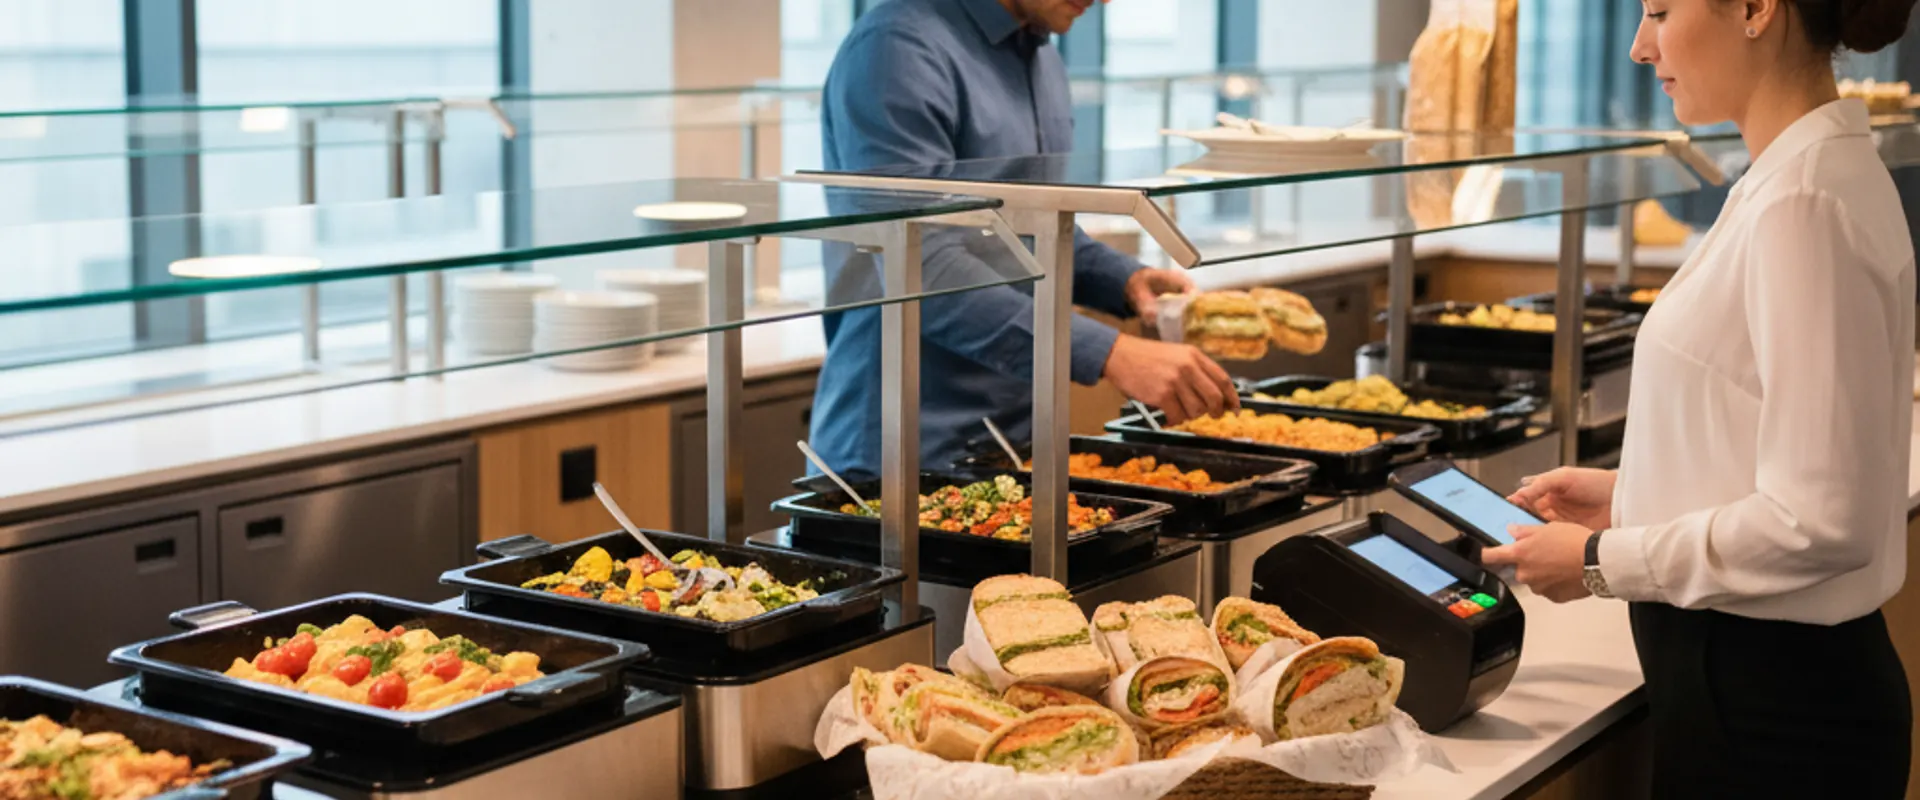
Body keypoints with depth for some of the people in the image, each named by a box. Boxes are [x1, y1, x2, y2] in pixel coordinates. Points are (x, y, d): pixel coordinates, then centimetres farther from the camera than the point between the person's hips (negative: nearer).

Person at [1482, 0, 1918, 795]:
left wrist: (1607, 561, -15)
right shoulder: (1798, 174, 7)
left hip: (1772, 707, -9)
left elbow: (1820, 520, -24)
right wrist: (1628, 492, 12)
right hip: (1750, 676, 9)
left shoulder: (1805, 202, -22)